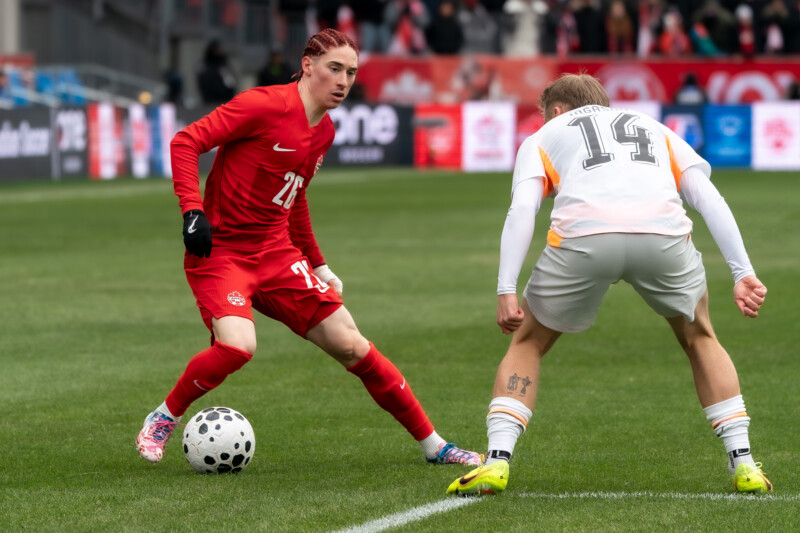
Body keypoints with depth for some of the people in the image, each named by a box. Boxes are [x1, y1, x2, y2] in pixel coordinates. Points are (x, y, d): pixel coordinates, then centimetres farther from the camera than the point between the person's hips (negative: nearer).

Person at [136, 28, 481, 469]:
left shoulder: (324, 131, 9)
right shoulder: (266, 105, -15)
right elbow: (185, 142, -15)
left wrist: (317, 264, 26)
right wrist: (193, 210, -25)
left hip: (276, 253, 7)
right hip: (220, 251, -7)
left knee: (350, 346, 1)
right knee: (236, 346, -30)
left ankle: (433, 445, 12)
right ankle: (162, 420, -4)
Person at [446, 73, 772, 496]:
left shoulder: (543, 138, 30)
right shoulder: (655, 130, 37)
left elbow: (522, 209, 9)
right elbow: (710, 199, 21)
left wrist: (506, 291, 3)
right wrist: (743, 273, 15)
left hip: (583, 236, -2)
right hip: (664, 234, 2)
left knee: (528, 344, 22)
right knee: (700, 339, 28)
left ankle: (497, 461, 7)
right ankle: (743, 464, 19)